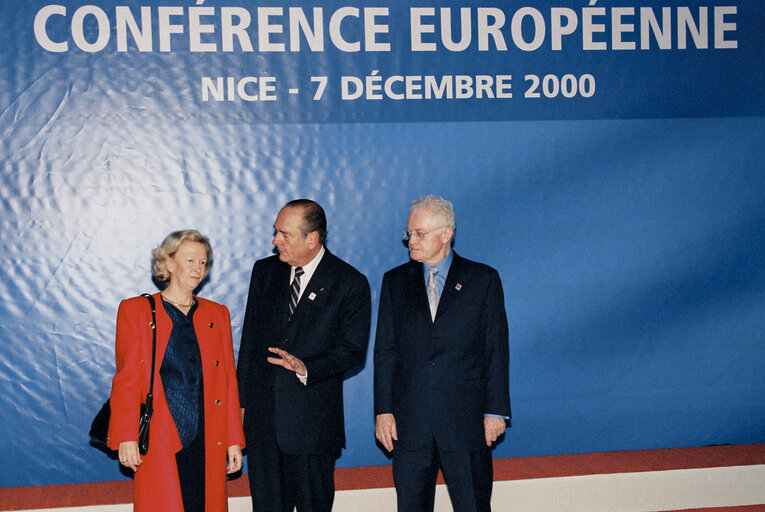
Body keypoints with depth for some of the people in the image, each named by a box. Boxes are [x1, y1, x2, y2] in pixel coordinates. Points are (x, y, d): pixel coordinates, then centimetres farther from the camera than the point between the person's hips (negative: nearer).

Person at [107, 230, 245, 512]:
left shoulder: (217, 314, 13)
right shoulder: (135, 311, 4)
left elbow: (228, 379, 11)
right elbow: (126, 379, 0)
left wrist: (234, 440, 8)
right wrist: (127, 438, -7)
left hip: (207, 441, 3)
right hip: (159, 442, -3)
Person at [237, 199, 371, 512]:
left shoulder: (351, 284, -4)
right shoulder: (265, 272, 9)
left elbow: (354, 351, -5)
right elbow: (250, 339, 12)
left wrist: (306, 368, -21)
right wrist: (241, 400, 9)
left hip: (312, 419, -4)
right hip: (261, 414, 4)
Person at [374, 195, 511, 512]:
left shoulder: (483, 280, 2)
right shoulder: (395, 282, 9)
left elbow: (496, 350, 1)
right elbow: (385, 351, 7)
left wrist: (496, 411, -3)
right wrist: (383, 411, 0)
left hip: (466, 421, -2)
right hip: (408, 421, 2)